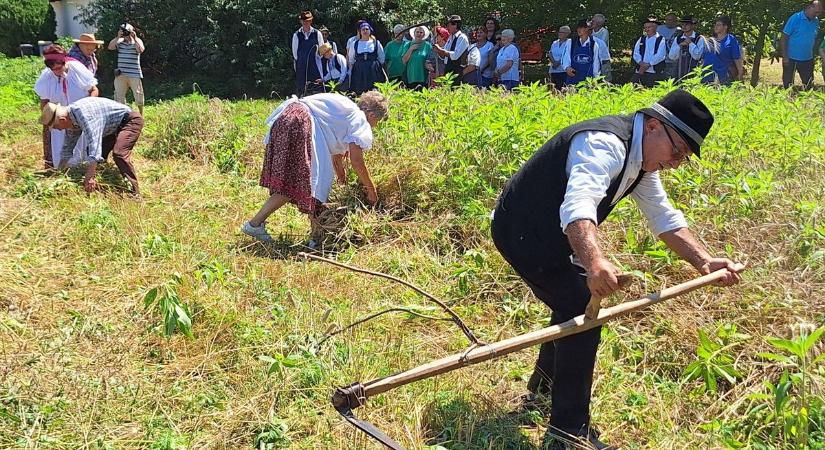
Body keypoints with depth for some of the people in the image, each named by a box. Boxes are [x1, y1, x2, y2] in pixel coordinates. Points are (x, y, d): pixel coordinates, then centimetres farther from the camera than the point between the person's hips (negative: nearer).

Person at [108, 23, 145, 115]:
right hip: (121, 74, 2)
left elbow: (141, 50, -20)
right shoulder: (120, 41, 5)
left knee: (138, 96, 6)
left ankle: (141, 115, 23)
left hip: (135, 75, -2)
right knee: (119, 97, 7)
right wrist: (117, 37, -17)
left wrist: (134, 38, -24)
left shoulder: (137, 41, 0)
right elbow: (110, 47, -10)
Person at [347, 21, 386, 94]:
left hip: (374, 72, -1)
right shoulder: (354, 44, 10)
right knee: (360, 92, -4)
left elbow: (382, 59, 13)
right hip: (359, 71, 1)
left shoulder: (376, 43, 7)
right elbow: (351, 60, 16)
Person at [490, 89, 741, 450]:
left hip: (546, 233, 11)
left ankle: (542, 392, 47)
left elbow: (665, 219, 9)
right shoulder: (605, 145, -27)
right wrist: (594, 262, -61)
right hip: (522, 231, -11)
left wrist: (705, 262, -4)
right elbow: (578, 205, -45)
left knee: (576, 304, 25)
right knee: (583, 313, -16)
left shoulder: (641, 157, 5)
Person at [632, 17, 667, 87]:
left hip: (654, 72, -4)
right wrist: (641, 63, -11)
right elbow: (636, 53, 8)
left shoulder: (661, 40, 2)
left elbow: (660, 55, -8)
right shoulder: (641, 39, 17)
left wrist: (648, 65, -15)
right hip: (640, 71, 4)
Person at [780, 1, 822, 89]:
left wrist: (814, 57, 12)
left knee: (809, 84, 9)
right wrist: (785, 57, -14)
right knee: (788, 84, 3)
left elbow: (815, 39, 15)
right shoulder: (795, 18, -13)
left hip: (807, 59, 5)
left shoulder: (816, 21, 4)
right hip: (791, 59, -5)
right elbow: (784, 37, -12)